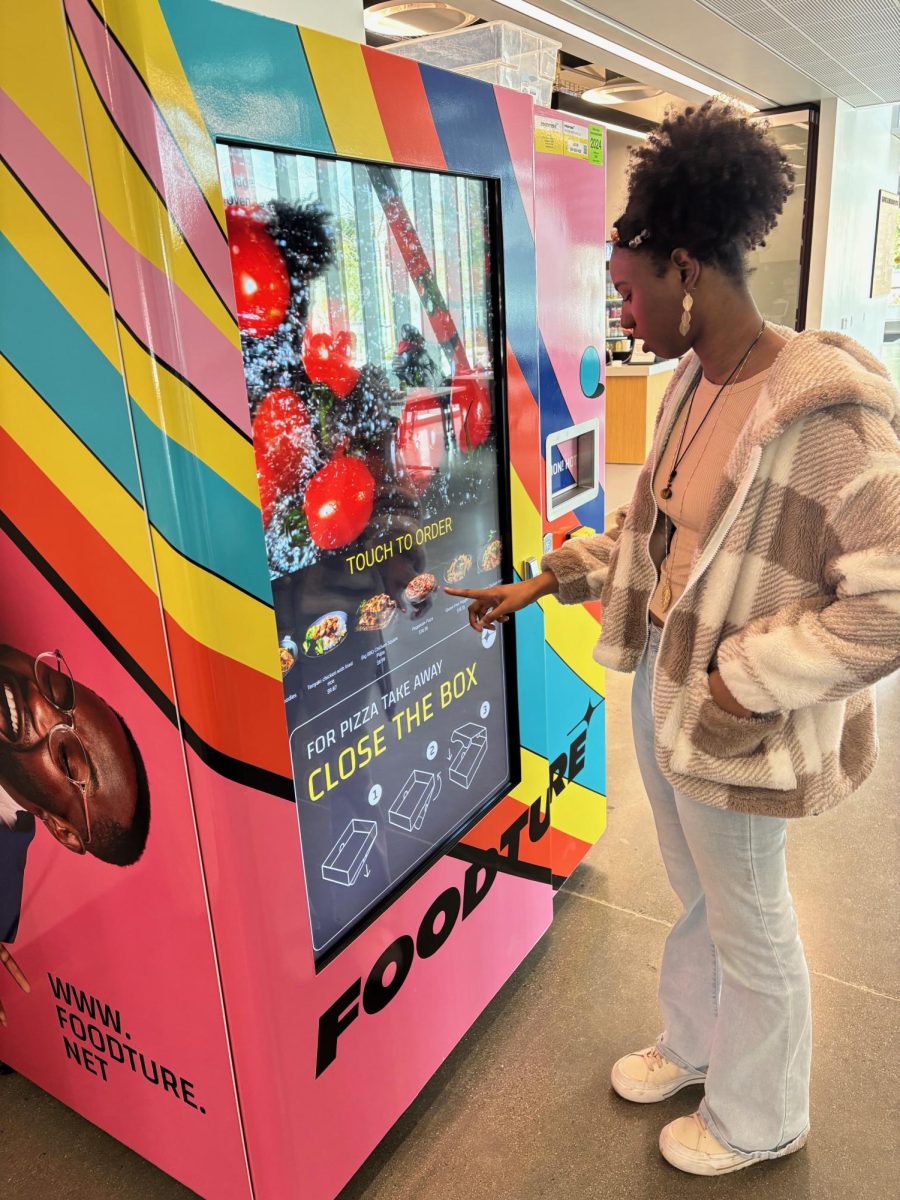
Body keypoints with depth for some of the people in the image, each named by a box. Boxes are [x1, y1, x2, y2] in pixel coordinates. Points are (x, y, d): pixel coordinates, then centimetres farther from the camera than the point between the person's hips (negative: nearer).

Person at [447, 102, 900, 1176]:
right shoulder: (694, 385, 1)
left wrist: (745, 685, -21)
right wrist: (542, 582, 9)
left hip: (730, 727, -7)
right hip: (658, 687, 7)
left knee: (749, 926, 17)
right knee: (698, 897, 28)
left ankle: (755, 1122, 45)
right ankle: (691, 1046, 55)